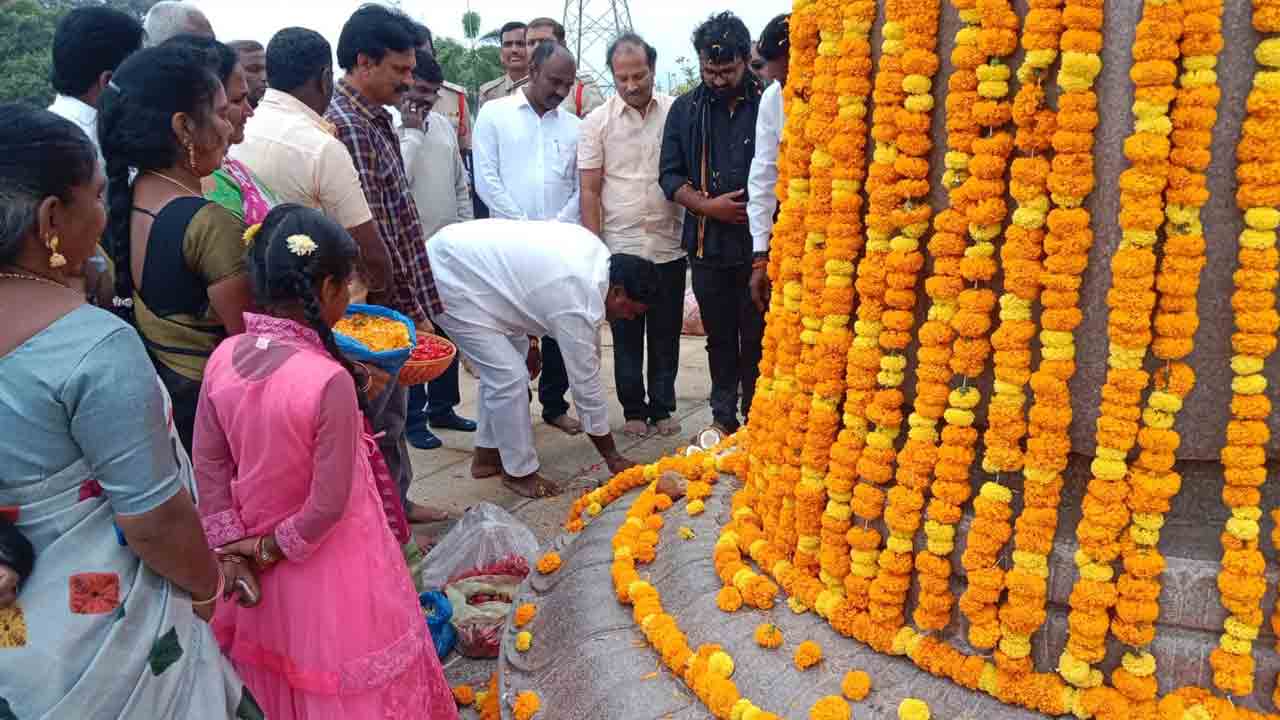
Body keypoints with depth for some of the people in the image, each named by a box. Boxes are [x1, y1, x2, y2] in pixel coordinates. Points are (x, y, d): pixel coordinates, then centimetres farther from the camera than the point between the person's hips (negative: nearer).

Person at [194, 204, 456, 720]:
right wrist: (275, 549, -9)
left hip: (255, 561, 6)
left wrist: (234, 544, 2)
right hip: (327, 562, -6)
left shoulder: (224, 358, -11)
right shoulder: (329, 380, -30)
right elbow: (329, 504, -25)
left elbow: (208, 463, -2)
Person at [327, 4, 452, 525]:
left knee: (391, 410, 20)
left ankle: (396, 503, 35)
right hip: (376, 307, -9)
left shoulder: (374, 120, 11)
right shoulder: (347, 128, -19)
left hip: (393, 302, 9)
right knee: (377, 418, 3)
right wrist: (409, 309, -17)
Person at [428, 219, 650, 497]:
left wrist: (529, 339, 16)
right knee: (509, 376, -11)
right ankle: (519, 472, 6)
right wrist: (612, 457, -5)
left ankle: (487, 455, 28)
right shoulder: (577, 305, -24)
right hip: (451, 279, -10)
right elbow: (586, 383, -16)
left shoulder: (595, 249, -1)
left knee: (500, 366, 16)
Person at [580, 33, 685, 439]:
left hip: (669, 248, 0)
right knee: (626, 336, 8)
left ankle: (662, 408, 24)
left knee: (666, 335, 10)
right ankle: (634, 410, 22)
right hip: (619, 249, 0)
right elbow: (590, 191, 0)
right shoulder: (597, 122, 0)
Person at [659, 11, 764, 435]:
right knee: (719, 336, 12)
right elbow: (670, 176, 6)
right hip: (708, 245, 3)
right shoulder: (686, 109, 7)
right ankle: (724, 415, 25)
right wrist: (708, 205, -9)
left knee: (757, 337, 3)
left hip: (761, 245, -3)